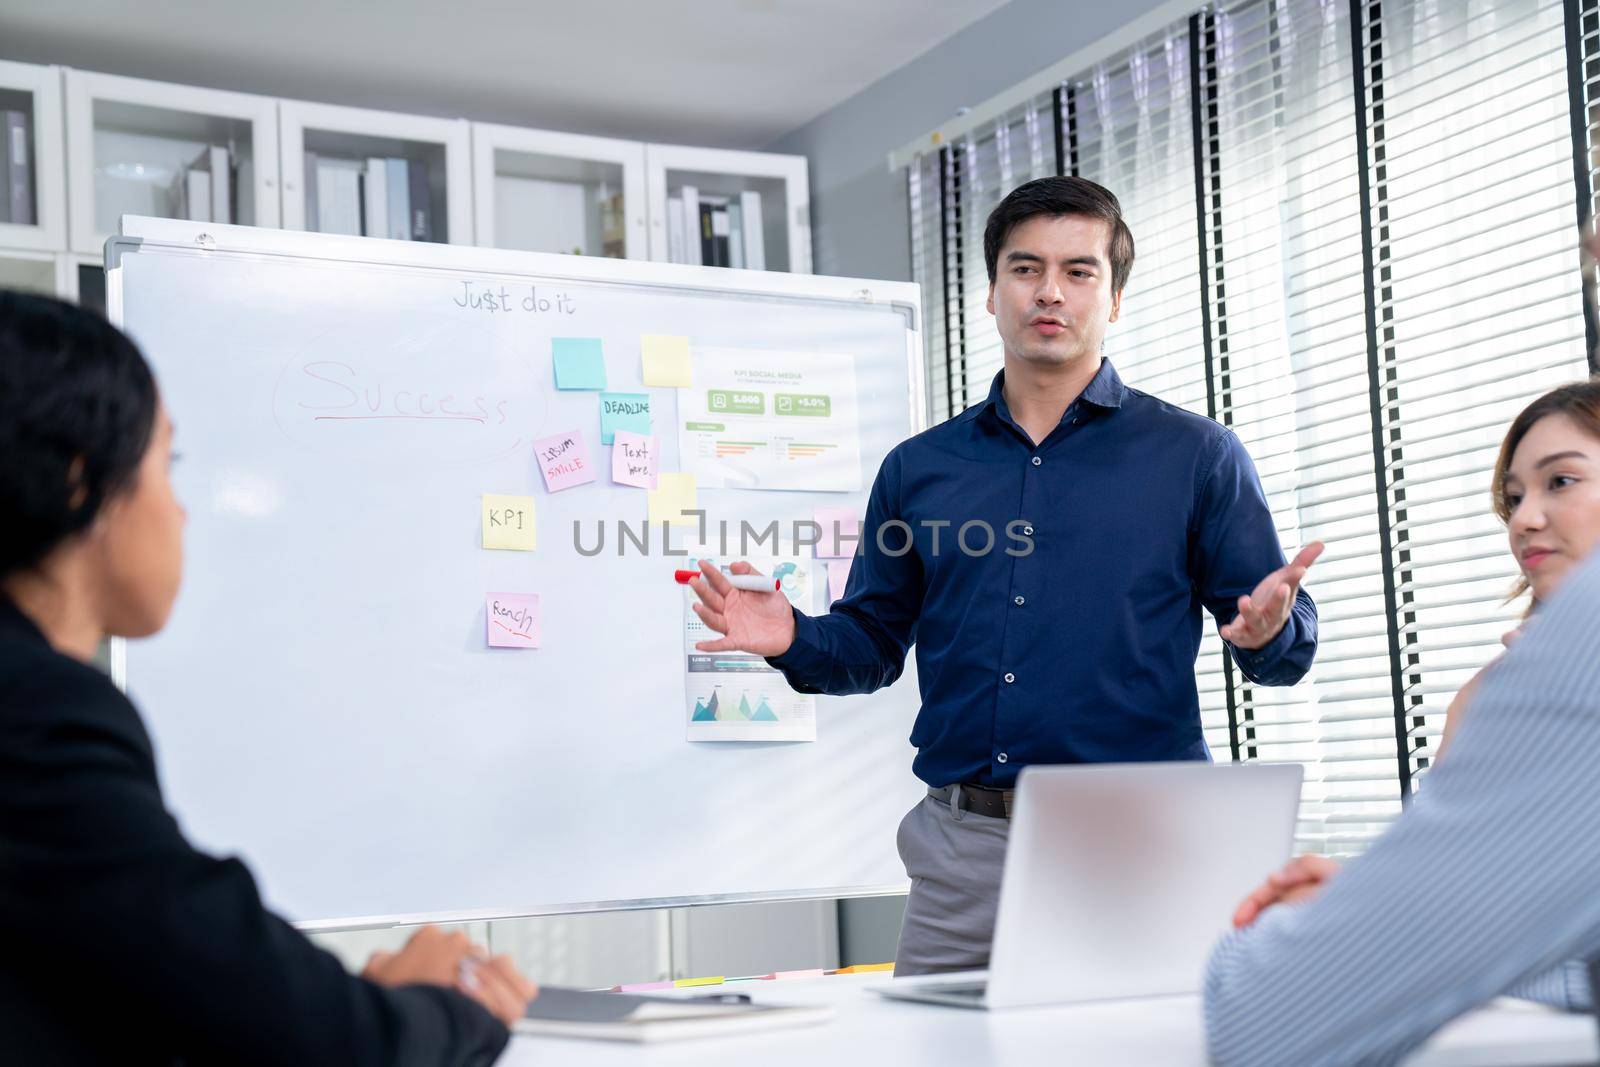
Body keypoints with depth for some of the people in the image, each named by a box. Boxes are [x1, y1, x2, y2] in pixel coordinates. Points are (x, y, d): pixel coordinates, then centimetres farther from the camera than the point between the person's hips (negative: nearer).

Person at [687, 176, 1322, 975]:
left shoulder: (1195, 457, 4)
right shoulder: (918, 468, 12)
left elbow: (1285, 653, 3)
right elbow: (872, 645, 16)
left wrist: (1268, 630, -20)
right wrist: (794, 641, -4)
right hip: (961, 847, 3)